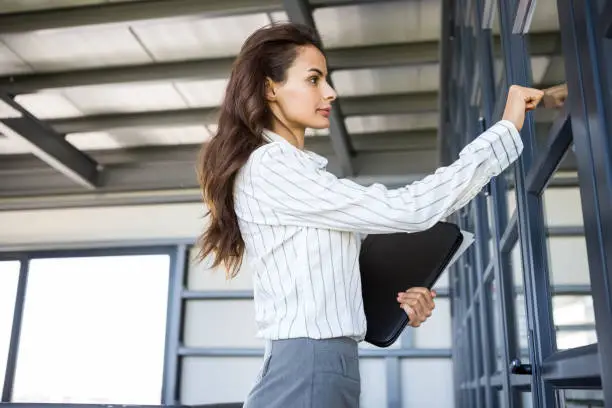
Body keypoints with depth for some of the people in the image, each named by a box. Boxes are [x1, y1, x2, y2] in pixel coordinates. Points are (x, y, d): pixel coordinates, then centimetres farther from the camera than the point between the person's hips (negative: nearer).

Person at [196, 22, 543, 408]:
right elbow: (405, 209, -18)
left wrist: (394, 303, 2)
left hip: (325, 367, 9)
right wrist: (507, 129, -12)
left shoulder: (294, 173, 16)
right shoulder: (270, 167, -13)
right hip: (308, 372, -9)